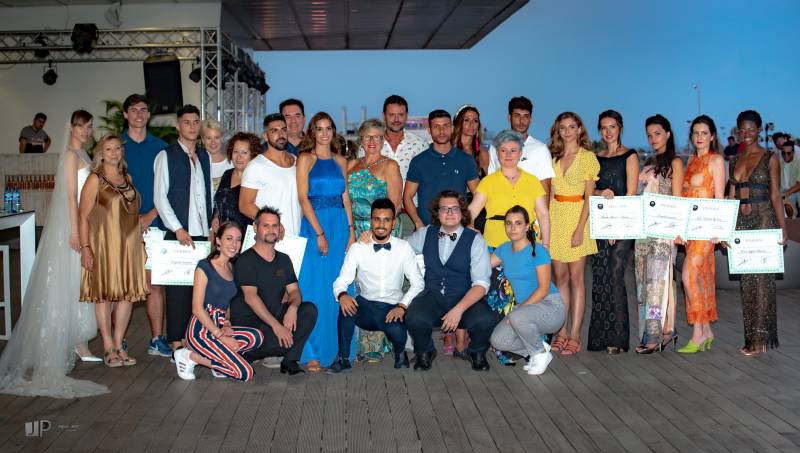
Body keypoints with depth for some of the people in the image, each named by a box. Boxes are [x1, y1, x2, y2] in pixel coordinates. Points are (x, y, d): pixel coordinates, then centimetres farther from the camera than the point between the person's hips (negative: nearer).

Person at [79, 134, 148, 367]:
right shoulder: (95, 179, -3)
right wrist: (85, 248, -15)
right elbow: (84, 217, -8)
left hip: (129, 245, 6)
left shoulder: (127, 178, 14)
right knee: (104, 295, -1)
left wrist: (140, 243, 14)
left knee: (128, 294, 5)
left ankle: (119, 344, 15)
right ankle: (109, 348, 7)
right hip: (104, 245, -5)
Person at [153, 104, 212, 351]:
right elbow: (159, 197, -4)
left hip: (203, 233, 4)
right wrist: (178, 229, -11)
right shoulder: (166, 156, 2)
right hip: (178, 233, -4)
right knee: (178, 288, -3)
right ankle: (176, 342, 4)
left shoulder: (205, 157, 17)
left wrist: (213, 227, 6)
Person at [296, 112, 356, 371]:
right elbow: (303, 198, -7)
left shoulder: (340, 161, 14)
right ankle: (312, 353, 0)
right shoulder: (306, 158, 0)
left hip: (341, 225, 5)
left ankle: (336, 348, 14)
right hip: (315, 224, -4)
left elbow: (346, 197, 14)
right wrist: (319, 233, -14)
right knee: (315, 288, -5)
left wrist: (351, 229, 2)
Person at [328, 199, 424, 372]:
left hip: (393, 308, -1)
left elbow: (417, 283, 1)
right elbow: (341, 282, -2)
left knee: (397, 332, -33)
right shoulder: (357, 249, 0)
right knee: (347, 306, -33)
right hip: (365, 307, 1)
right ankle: (343, 358, -15)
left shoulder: (403, 248, 1)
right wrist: (342, 295, -27)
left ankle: (400, 352, 6)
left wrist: (402, 306, -15)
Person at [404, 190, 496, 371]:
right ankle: (425, 352, 5)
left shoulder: (475, 240, -2)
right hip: (432, 297, 2)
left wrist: (459, 309, -21)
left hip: (466, 299, -1)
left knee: (485, 321, -32)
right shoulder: (425, 234, 9)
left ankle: (477, 352, 5)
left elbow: (481, 284, -8)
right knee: (415, 319, -31)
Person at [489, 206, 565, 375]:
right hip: (525, 307, 6)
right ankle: (536, 351, 9)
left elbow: (544, 289, -15)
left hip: (551, 307, -6)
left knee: (517, 317, -36)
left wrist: (519, 309, -21)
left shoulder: (538, 252, -12)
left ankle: (541, 353, -7)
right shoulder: (504, 250, 8)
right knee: (498, 340, -16)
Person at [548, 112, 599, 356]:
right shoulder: (554, 157, 12)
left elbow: (589, 197, -7)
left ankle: (574, 336, 0)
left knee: (576, 278, -2)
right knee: (560, 277, 6)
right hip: (555, 217, 5)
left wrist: (580, 228, -15)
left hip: (576, 216, -5)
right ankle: (562, 332, 11)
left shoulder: (588, 157, -3)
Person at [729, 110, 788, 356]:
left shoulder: (769, 158, -1)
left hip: (763, 219, -5)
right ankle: (751, 336, 14)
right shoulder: (734, 161, 13)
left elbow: (775, 195, -4)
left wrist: (782, 227, -11)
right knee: (746, 279, 6)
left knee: (762, 278, -4)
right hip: (740, 221, 5)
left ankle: (761, 339, 3)